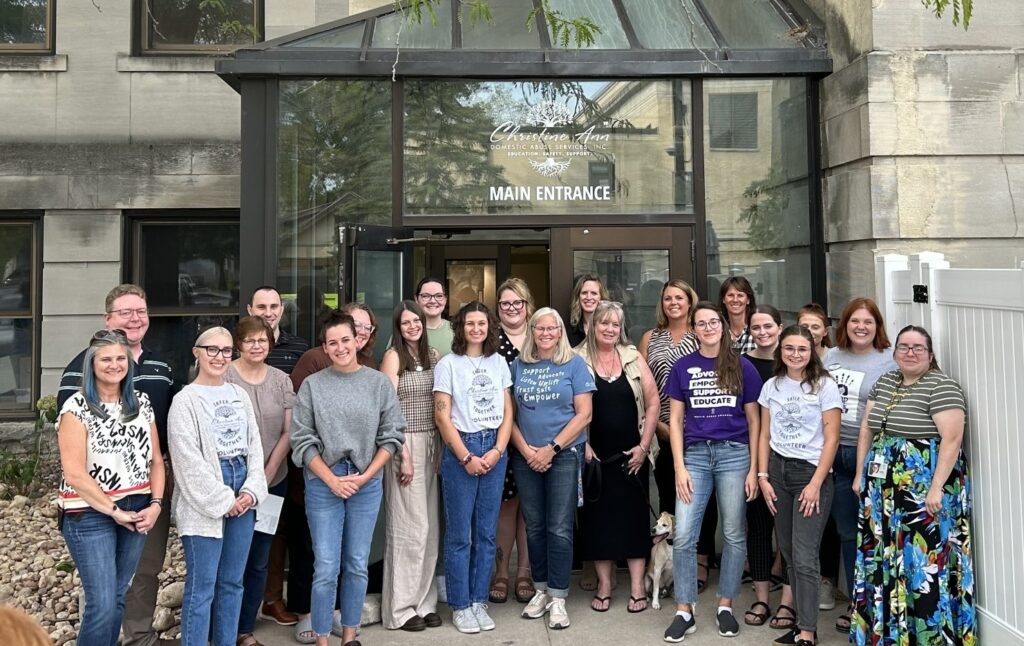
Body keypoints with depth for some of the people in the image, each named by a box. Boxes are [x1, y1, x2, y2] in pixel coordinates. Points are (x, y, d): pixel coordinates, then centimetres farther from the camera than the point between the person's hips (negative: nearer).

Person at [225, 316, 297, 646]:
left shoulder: (281, 380, 5)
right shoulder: (224, 377, -8)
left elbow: (288, 432, 4)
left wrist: (267, 474, -5)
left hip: (273, 481, 4)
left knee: (259, 560, 11)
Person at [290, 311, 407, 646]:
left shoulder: (379, 383, 1)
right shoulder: (312, 385, -2)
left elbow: (392, 436, 0)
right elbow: (303, 441, -3)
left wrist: (364, 476, -7)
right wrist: (332, 480, -10)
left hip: (368, 484, 1)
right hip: (323, 484, -1)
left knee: (357, 565, 11)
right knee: (325, 568, 1)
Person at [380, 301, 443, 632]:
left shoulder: (433, 355, 11)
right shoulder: (393, 357, -6)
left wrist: (438, 448, 7)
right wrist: (404, 455, -14)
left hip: (431, 444, 6)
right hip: (404, 444, -6)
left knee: (430, 527, 9)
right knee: (409, 527, -2)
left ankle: (424, 601, 21)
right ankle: (400, 608, 10)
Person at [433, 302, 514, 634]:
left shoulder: (499, 363, 10)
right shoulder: (448, 364, -1)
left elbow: (507, 412, 8)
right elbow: (442, 417, -6)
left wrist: (497, 450, -5)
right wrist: (466, 457, -10)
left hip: (495, 451, 4)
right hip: (460, 450, -3)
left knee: (486, 533, 9)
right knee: (460, 534, 2)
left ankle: (479, 601, 20)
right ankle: (460, 605, 13)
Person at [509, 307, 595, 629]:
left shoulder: (574, 364, -1)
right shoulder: (519, 365, 7)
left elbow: (584, 413, -6)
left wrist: (551, 448, -11)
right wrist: (525, 449, -6)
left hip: (564, 455, -3)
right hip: (526, 457, 3)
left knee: (559, 529, -2)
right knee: (534, 527, 11)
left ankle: (558, 598, 8)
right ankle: (541, 590, 25)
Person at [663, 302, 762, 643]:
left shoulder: (742, 366, 3)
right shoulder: (683, 367, 5)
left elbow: (754, 420, 5)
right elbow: (675, 419, 5)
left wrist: (753, 469, 0)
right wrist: (679, 467, -2)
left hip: (734, 453, 0)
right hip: (695, 453, 1)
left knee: (734, 534, 7)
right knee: (683, 536, -4)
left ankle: (725, 606, 22)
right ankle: (684, 611, 8)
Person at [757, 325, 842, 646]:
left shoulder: (825, 386, -4)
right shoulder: (771, 386, 8)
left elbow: (831, 439, -7)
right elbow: (765, 435, 11)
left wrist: (816, 483, -12)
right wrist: (762, 476, 3)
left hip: (812, 472, -4)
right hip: (777, 472, 4)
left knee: (804, 557, -7)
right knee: (789, 553, 8)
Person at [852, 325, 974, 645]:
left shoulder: (942, 387, -9)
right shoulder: (884, 383, 12)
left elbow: (952, 439, -17)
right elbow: (867, 430, 14)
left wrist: (936, 488, -22)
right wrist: (861, 474, 10)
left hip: (925, 488, -7)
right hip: (883, 488, 7)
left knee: (924, 560, -4)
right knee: (884, 558, 12)